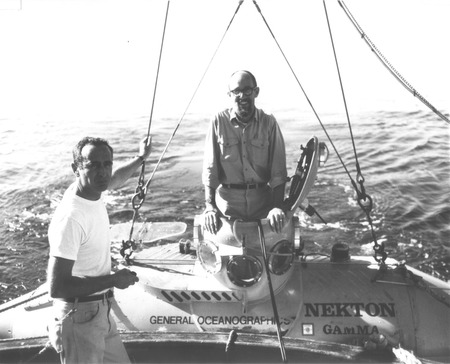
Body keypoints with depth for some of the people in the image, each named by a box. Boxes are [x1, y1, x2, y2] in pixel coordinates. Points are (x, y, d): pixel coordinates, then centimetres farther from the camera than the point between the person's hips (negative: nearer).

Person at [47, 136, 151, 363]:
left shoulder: (92, 193, -2)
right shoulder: (70, 218, -28)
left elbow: (115, 180, 24)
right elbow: (56, 287, -29)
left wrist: (140, 158, 36)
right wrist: (113, 280, -20)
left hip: (99, 311, 9)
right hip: (80, 319, -9)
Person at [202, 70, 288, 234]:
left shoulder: (269, 122, 0)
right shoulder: (219, 121, -2)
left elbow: (278, 171, -3)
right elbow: (210, 168, -3)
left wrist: (277, 206, -14)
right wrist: (210, 206, -12)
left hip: (263, 200, 1)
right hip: (228, 201, -1)